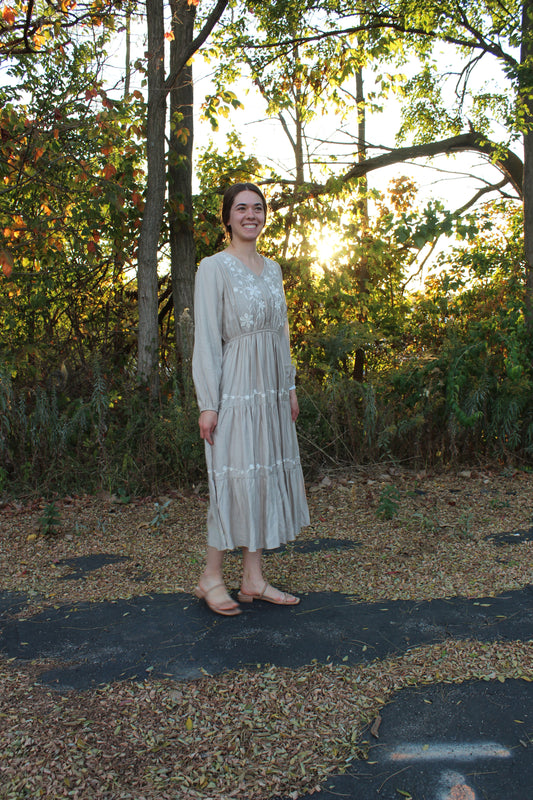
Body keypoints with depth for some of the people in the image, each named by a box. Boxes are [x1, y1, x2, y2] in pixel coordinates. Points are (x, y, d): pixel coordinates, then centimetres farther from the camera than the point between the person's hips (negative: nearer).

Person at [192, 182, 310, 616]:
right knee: (234, 478, -4)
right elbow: (206, 338, -10)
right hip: (235, 387, -7)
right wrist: (208, 403, -15)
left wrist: (290, 388, 14)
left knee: (268, 475, 8)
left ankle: (254, 579, 19)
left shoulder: (272, 269, 15)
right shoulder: (214, 268, -4)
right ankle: (211, 577, 14)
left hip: (271, 388, 7)